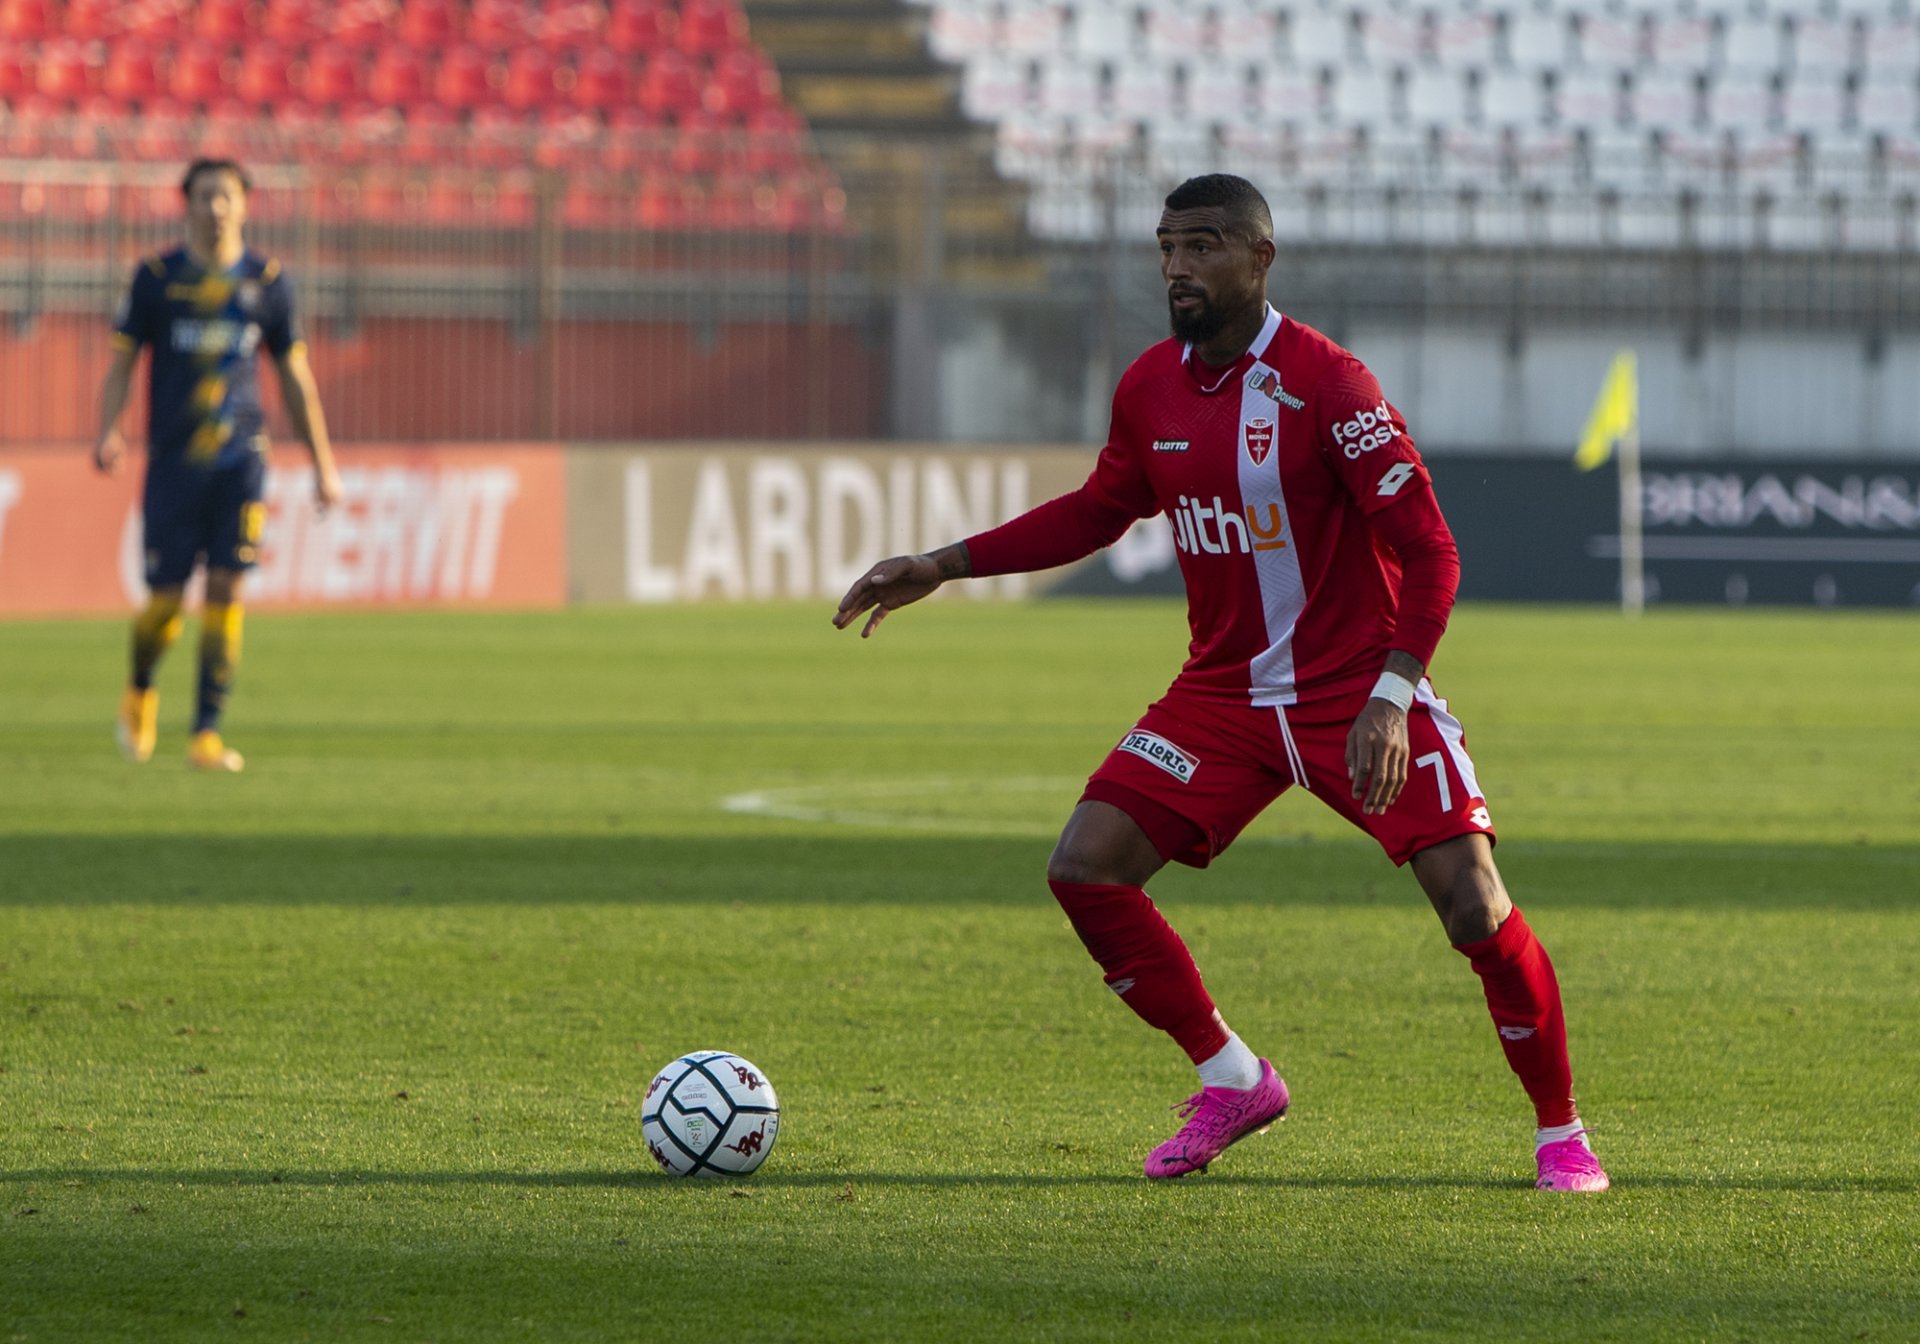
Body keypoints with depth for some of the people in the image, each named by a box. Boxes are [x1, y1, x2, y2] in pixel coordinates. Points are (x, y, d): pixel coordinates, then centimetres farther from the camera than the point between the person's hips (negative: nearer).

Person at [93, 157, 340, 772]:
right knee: (166, 598, -2)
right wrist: (108, 431, -13)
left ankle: (207, 732, -5)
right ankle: (140, 691, 30)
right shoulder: (156, 278, 3)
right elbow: (123, 360, 5)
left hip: (240, 459, 1)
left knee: (225, 588, -9)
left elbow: (294, 375, 14)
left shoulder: (266, 281, 7)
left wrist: (323, 465, 13)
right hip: (173, 460, -1)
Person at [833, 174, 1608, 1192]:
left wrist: (1389, 699, -30)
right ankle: (1232, 1081, 8)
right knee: (1084, 869, -8)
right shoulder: (1149, 389, 1)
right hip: (1224, 690, 6)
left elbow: (1427, 551, -19)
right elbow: (1097, 513, 19)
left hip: (1358, 694, -6)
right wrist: (942, 566, 14)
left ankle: (1560, 1133, 5)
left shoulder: (1327, 384, -19)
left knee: (1474, 909, -15)